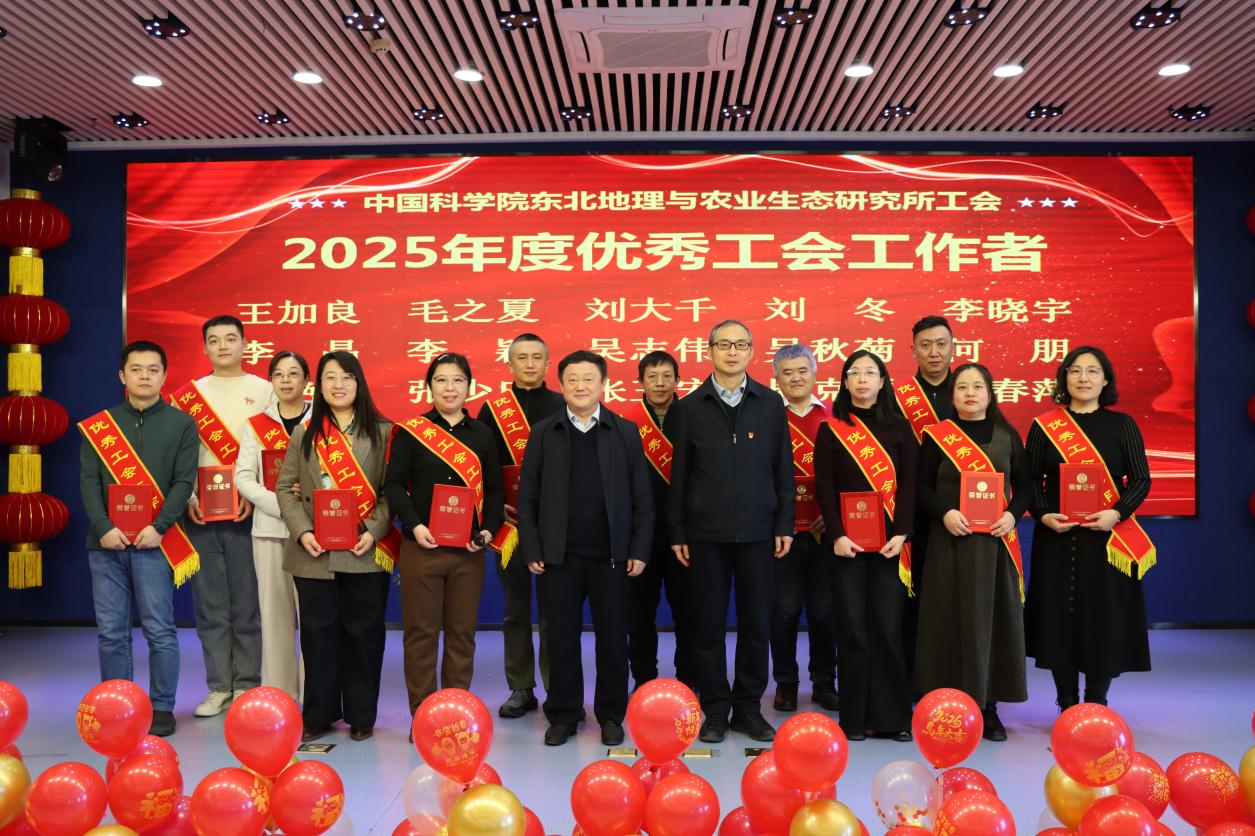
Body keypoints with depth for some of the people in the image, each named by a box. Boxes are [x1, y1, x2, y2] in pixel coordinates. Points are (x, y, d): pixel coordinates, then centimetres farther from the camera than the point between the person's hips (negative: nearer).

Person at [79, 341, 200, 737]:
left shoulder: (181, 424, 5)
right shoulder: (99, 424, 11)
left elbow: (184, 481, -2)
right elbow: (89, 480, 4)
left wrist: (158, 527, -13)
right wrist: (104, 527, -10)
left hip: (154, 541, -2)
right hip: (107, 542, 2)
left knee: (159, 630, 0)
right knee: (111, 631, 6)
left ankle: (162, 709, 10)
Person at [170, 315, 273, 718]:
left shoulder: (264, 391, 6)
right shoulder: (189, 395, 12)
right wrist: (188, 495, -4)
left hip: (249, 513, -2)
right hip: (201, 513, 2)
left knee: (248, 605, 0)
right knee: (210, 606, 5)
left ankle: (247, 685, 10)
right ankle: (219, 687, 14)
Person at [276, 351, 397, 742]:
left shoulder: (382, 432, 4)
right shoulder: (305, 433, 10)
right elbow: (285, 488, 7)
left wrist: (374, 531, -13)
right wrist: (302, 531, -7)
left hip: (366, 553, -1)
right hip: (315, 553, 2)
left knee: (363, 633, 5)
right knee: (318, 633, 6)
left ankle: (361, 715, 17)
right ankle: (318, 714, 19)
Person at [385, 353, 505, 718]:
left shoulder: (482, 434, 8)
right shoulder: (410, 431, 1)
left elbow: (494, 489, 10)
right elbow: (394, 484, -2)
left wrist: (488, 530, -6)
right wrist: (414, 525, -15)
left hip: (469, 551, 2)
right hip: (421, 547, -2)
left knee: (462, 633, 8)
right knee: (421, 632, 4)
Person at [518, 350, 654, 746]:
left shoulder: (626, 432, 4)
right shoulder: (543, 433, 4)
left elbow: (641, 497, 3)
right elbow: (528, 496, 3)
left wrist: (639, 550, -3)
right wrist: (532, 550, -3)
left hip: (611, 555, 0)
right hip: (559, 555, 0)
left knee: (613, 638, 6)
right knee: (562, 638, 7)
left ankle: (611, 715, 20)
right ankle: (563, 714, 20)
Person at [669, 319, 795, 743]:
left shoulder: (771, 404, 6)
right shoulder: (690, 407, 4)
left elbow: (783, 469, 7)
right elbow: (679, 474, 4)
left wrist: (784, 525, 1)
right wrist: (677, 532, 1)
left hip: (757, 531, 1)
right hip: (706, 532, -1)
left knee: (756, 623, 6)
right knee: (709, 624, 4)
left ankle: (749, 708, 20)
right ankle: (715, 710, 16)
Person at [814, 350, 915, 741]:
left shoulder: (899, 428, 8)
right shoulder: (830, 430, 6)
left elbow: (909, 484, 2)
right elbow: (825, 488, -1)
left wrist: (901, 533, -10)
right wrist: (836, 535, -12)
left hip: (889, 541, 0)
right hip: (847, 542, 0)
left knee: (887, 627, -1)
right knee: (852, 627, 1)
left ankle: (891, 715, 8)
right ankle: (855, 716, 8)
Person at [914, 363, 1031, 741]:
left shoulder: (1007, 436, 9)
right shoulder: (937, 436, 2)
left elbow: (1024, 485, 9)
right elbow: (923, 485, 0)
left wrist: (1013, 514, -8)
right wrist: (944, 512, -16)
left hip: (996, 541, 2)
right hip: (951, 541, -2)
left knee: (995, 618, 4)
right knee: (953, 620, -1)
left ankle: (989, 705, 14)